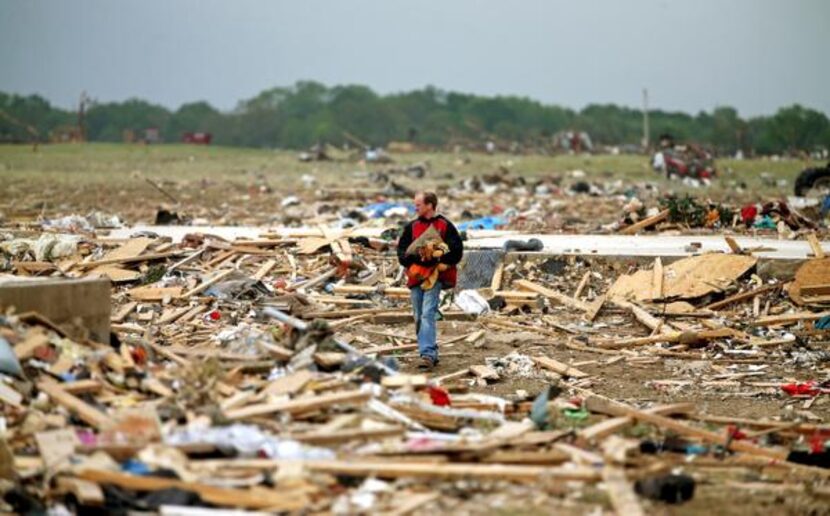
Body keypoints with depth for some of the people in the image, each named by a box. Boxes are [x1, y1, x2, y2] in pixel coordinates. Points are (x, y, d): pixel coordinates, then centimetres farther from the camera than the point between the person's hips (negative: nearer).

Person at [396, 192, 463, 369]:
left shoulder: (444, 226, 0)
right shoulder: (412, 227, 14)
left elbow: (456, 250, -4)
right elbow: (402, 252, 7)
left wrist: (438, 258, -17)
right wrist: (417, 257, -12)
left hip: (435, 276, -6)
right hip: (416, 277, 6)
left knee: (428, 314, -19)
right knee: (419, 318, 8)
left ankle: (427, 353, -26)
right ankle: (431, 354, 18)